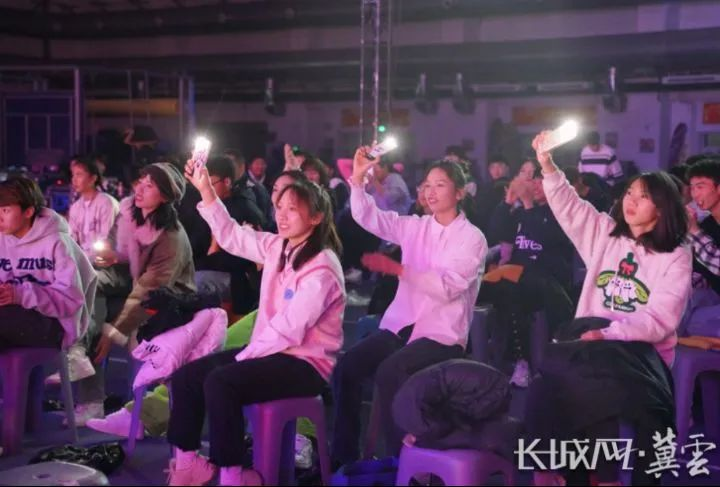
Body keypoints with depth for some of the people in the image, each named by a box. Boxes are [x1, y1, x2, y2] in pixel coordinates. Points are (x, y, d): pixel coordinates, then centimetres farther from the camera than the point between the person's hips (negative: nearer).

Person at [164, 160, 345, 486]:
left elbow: (290, 327, -22)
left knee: (220, 383, -28)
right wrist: (206, 190, 3)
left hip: (305, 362, -9)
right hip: (270, 349, 9)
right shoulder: (277, 247, 7)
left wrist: (244, 357, -16)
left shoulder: (322, 267, -18)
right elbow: (231, 236, 14)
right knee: (185, 377, 0)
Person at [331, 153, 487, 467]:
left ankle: (397, 460, -14)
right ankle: (343, 456, -2)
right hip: (401, 324, 5)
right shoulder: (414, 227, 11)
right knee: (347, 366, -16)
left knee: (389, 372, -30)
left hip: (442, 333, -5)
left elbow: (447, 286, -17)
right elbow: (368, 217, 1)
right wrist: (358, 179, -14)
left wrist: (396, 269, -22)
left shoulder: (472, 238, -4)